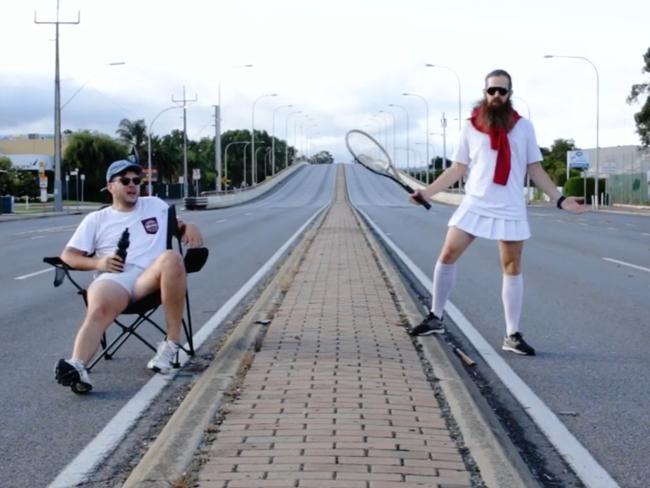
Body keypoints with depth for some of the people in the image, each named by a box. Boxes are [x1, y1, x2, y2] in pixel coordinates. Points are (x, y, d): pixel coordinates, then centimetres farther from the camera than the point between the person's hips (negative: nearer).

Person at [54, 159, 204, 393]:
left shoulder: (156, 205, 26)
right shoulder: (96, 219, 21)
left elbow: (176, 225, 36)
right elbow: (68, 256, 16)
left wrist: (189, 227, 10)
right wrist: (97, 262, -5)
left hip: (151, 277, 1)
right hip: (113, 279, 0)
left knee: (171, 257, -35)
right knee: (98, 309, -37)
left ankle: (172, 342, -28)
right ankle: (77, 367, -62)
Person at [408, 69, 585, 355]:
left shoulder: (523, 127, 4)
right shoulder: (471, 127, 3)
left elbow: (535, 170, 8)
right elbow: (458, 169, 8)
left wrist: (559, 199, 0)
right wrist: (427, 192, 1)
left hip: (510, 210, 0)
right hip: (475, 205, 0)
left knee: (512, 268, 2)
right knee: (447, 255, -4)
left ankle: (512, 335, 9)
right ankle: (435, 318, 12)